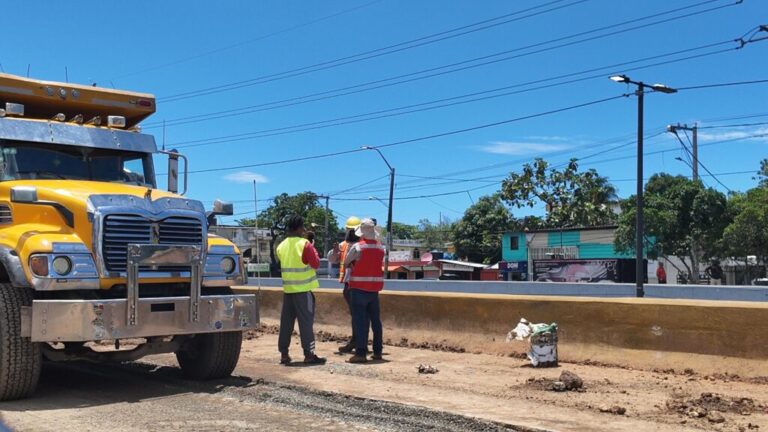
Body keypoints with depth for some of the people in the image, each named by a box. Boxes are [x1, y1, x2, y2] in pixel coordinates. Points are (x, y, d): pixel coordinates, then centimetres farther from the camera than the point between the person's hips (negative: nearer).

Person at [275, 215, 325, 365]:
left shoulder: (281, 246, 7)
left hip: (288, 288, 6)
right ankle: (309, 354, -3)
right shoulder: (305, 244, -11)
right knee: (306, 321, -3)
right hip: (304, 288, -6)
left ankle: (284, 353, 12)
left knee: (286, 321, 9)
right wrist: (314, 251, 7)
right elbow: (315, 264, -8)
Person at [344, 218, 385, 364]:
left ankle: (361, 353, -8)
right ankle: (377, 351, 17)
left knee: (360, 321, -4)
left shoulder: (357, 247, -11)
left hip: (359, 288, -5)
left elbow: (346, 263, -2)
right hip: (375, 288, 5)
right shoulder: (380, 247, 3)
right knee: (376, 320, 12)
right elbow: (380, 263, 8)